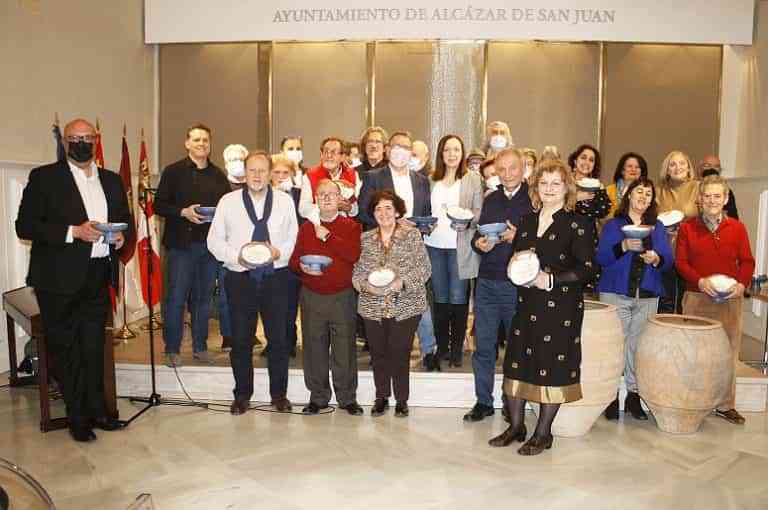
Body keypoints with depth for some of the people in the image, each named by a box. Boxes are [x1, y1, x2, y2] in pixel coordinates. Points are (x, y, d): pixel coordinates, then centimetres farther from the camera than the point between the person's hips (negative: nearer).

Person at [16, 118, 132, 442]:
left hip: (99, 278, 4)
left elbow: (126, 219, 20)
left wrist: (122, 235, -2)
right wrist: (74, 232, -18)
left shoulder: (112, 180, 13)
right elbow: (24, 225, -8)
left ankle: (96, 411, 23)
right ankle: (78, 418, 16)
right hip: (60, 280, -4)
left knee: (94, 348, 12)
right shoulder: (44, 178, -2)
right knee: (66, 351, 4)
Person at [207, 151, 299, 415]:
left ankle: (279, 393, 22)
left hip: (275, 277, 0)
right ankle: (242, 395, 23)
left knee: (278, 338, 6)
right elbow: (214, 240, 4)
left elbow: (294, 238, 7)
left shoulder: (285, 201, 6)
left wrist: (279, 252, -12)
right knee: (241, 340, 7)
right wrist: (237, 255, -12)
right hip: (240, 277, 0)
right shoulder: (228, 201, 4)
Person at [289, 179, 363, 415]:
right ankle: (318, 396, 21)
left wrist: (328, 237, -14)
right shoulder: (306, 227, 12)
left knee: (345, 348, 2)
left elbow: (354, 255, -14)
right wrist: (301, 267, -10)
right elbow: (294, 259, 11)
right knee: (314, 347, 7)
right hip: (312, 296, 3)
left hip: (343, 296, -2)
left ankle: (347, 397, 15)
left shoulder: (351, 226, 3)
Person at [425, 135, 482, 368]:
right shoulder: (431, 180, 10)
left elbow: (480, 212, 0)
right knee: (439, 298, 9)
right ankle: (441, 346, 20)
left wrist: (467, 221, -19)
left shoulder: (473, 179, 3)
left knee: (458, 298, 0)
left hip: (460, 246, -3)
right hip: (434, 244, 3)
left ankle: (457, 348, 12)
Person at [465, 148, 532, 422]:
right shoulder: (491, 200, 13)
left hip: (518, 284, -4)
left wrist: (517, 237, -21)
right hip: (487, 281, 4)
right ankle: (483, 401, 21)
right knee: (483, 345, 8)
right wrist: (479, 243, -3)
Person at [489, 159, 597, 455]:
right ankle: (516, 426, 24)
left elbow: (587, 268, -10)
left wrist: (551, 280, -18)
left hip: (561, 306, -5)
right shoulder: (527, 222, 12)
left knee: (552, 367, 2)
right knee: (516, 361, 7)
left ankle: (543, 433, 18)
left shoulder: (576, 224, -6)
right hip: (528, 304, 6)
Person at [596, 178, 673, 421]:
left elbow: (669, 259, 6)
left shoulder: (657, 227, 15)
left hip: (647, 296, 2)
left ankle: (634, 395, 12)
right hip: (616, 293, -2)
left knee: (639, 346, 2)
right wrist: (624, 246, -19)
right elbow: (600, 258, -5)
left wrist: (657, 259, -15)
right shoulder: (612, 225, 7)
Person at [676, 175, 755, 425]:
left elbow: (747, 262, 7)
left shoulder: (737, 228, 7)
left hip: (730, 300, 1)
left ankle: (725, 405, 19)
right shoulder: (687, 228, 4)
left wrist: (741, 284, -11)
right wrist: (700, 281, -15)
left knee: (728, 352, 6)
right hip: (696, 298, -1)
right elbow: (681, 262, 0)